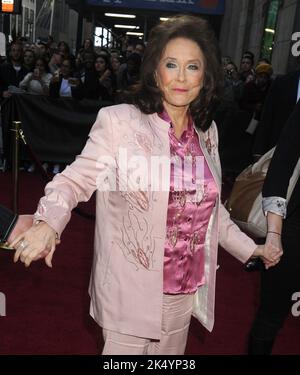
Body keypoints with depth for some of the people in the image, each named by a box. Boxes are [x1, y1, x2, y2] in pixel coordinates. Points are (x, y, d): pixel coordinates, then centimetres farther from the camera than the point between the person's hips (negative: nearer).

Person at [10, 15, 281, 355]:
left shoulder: (207, 131, 3)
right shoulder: (119, 121, -14)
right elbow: (76, 179, -14)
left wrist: (250, 249, 15)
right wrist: (48, 222, -33)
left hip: (184, 292, 6)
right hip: (131, 290, -5)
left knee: (170, 354, 23)